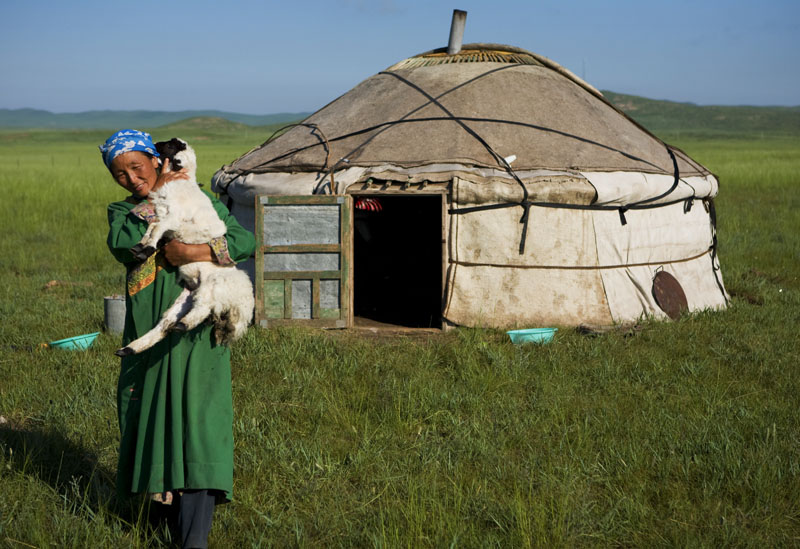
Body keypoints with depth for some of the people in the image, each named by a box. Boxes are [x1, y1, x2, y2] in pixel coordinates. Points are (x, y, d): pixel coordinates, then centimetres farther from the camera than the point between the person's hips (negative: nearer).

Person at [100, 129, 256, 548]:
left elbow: (247, 241, -2)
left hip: (196, 329, -3)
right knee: (144, 414, 7)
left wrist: (197, 252, -14)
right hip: (148, 330, 3)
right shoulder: (122, 212, 14)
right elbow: (122, 245, -10)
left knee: (196, 418, -11)